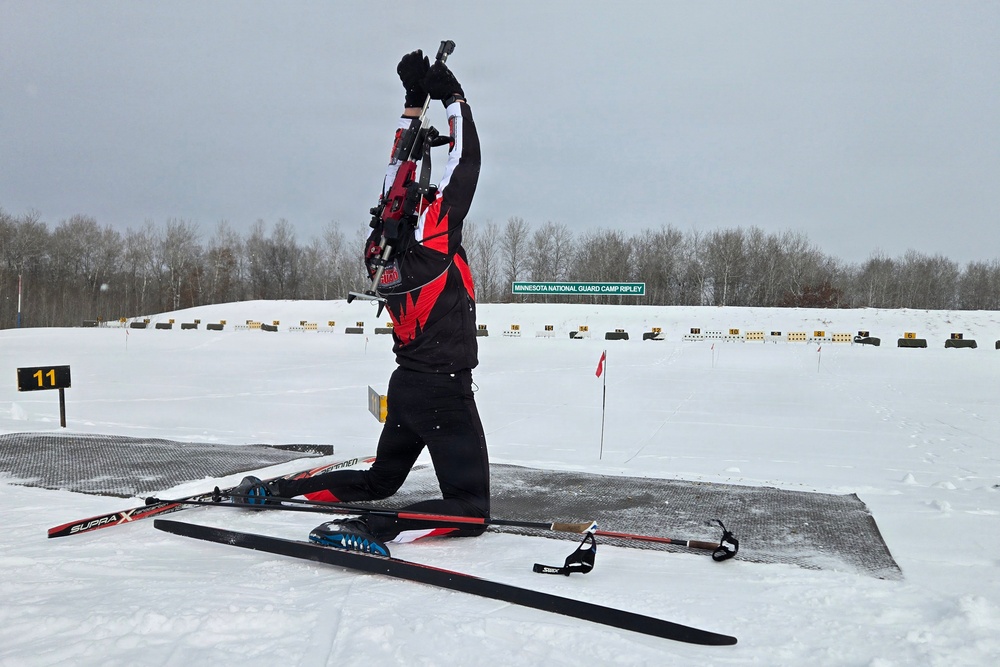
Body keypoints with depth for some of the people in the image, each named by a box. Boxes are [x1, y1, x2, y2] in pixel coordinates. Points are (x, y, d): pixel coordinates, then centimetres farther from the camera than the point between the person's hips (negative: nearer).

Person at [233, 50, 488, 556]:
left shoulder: (383, 247, 6)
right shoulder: (431, 236, -13)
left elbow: (399, 172, 15)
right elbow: (465, 164, -7)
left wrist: (415, 101, 17)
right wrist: (452, 97, 4)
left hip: (406, 384, 9)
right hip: (444, 387, -9)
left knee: (378, 481, 27)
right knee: (469, 507, -10)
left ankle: (271, 490, 20)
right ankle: (367, 532, -27)